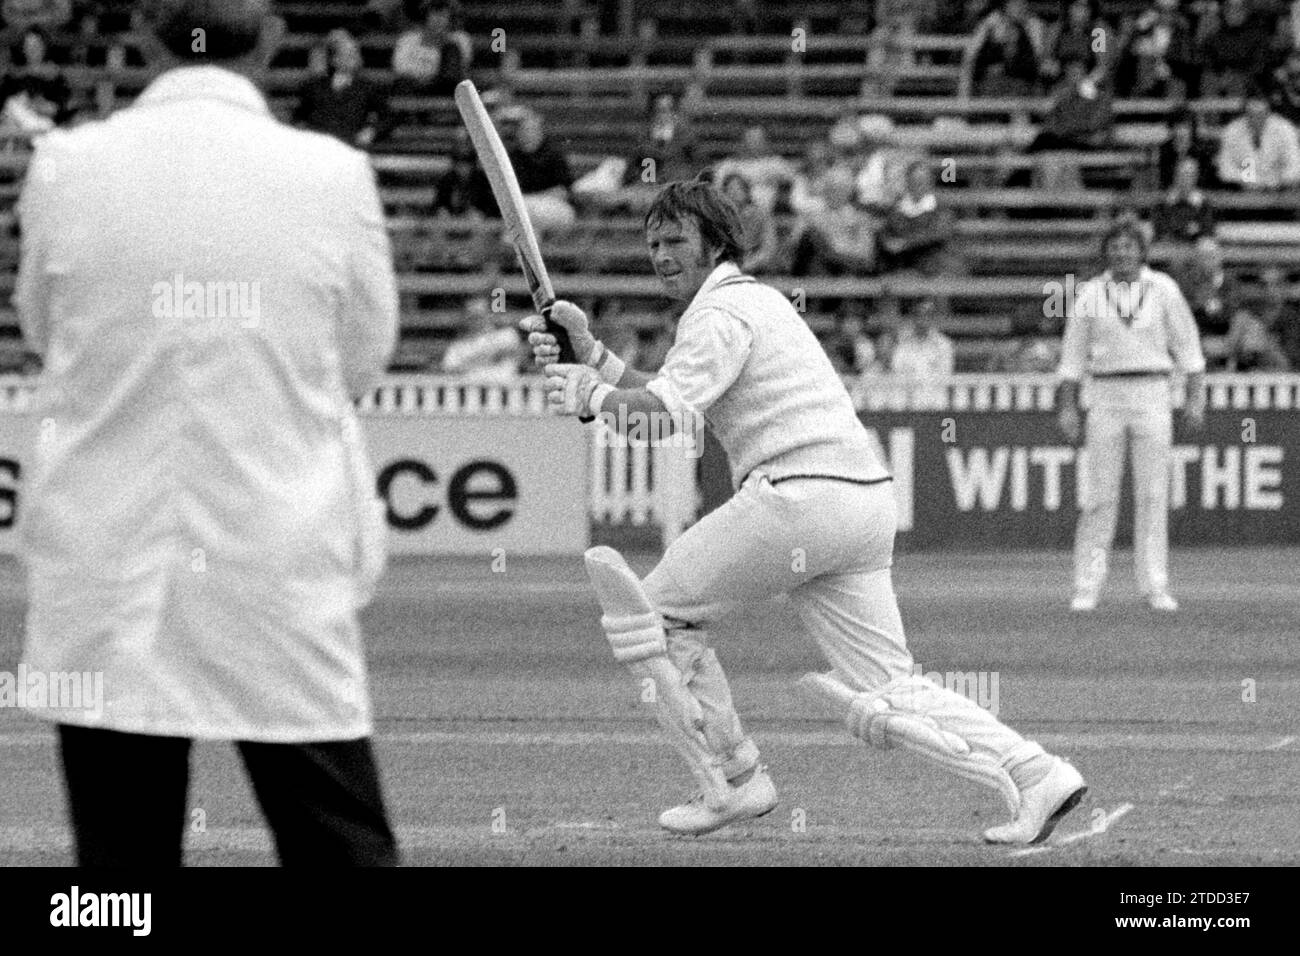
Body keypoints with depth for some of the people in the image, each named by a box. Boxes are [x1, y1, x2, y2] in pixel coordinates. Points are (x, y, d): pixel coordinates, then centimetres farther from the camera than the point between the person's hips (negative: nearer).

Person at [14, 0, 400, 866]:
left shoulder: (66, 168, -5)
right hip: (283, 577, -1)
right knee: (344, 847, 6)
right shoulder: (333, 176, -7)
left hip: (109, 593, 1)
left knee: (124, 851, 6)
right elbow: (365, 358, 7)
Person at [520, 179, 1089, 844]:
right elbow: (665, 395, 33)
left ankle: (733, 782, 6)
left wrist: (588, 396, -3)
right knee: (886, 693, 4)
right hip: (867, 501, 9)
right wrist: (589, 352, 25)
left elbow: (665, 412, -17)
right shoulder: (753, 299, 29)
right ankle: (1036, 776, -12)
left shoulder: (721, 310, -2)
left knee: (654, 612, 8)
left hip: (799, 496, -9)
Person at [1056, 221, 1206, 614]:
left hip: (1152, 394, 0)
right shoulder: (1089, 294, 4)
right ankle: (1087, 586, 0)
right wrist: (1067, 406, 3)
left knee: (1153, 493, -2)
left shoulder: (1162, 289, 3)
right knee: (1099, 495, -3)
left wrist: (1196, 395, 0)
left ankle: (1155, 586, 2)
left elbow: (1187, 344, 6)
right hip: (1106, 395, 0)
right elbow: (1073, 353, 8)